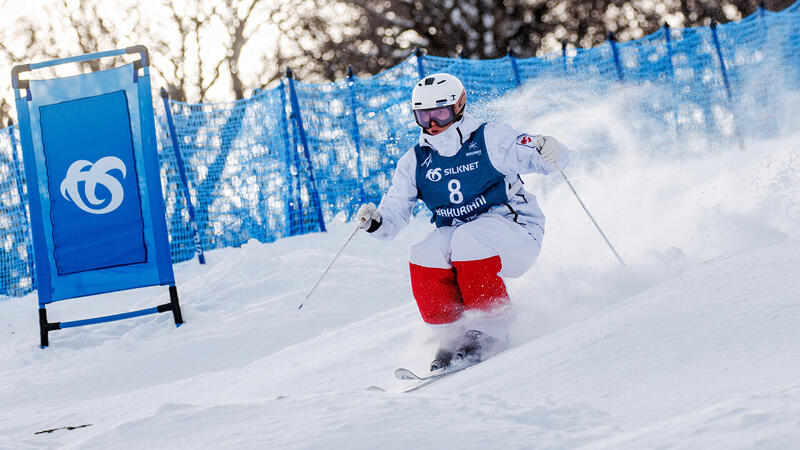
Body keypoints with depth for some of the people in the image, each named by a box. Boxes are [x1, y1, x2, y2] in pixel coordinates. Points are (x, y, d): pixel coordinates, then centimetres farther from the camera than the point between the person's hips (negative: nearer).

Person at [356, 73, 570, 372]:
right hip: (455, 234, 4)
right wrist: (375, 222, -21)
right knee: (424, 255, -27)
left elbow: (551, 159, -8)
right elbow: (394, 215, 2)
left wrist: (548, 152, -33)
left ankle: (491, 328, -21)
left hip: (514, 230, -4)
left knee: (469, 240, -35)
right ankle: (453, 334, -14)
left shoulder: (490, 140, -8)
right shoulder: (415, 162, 4)